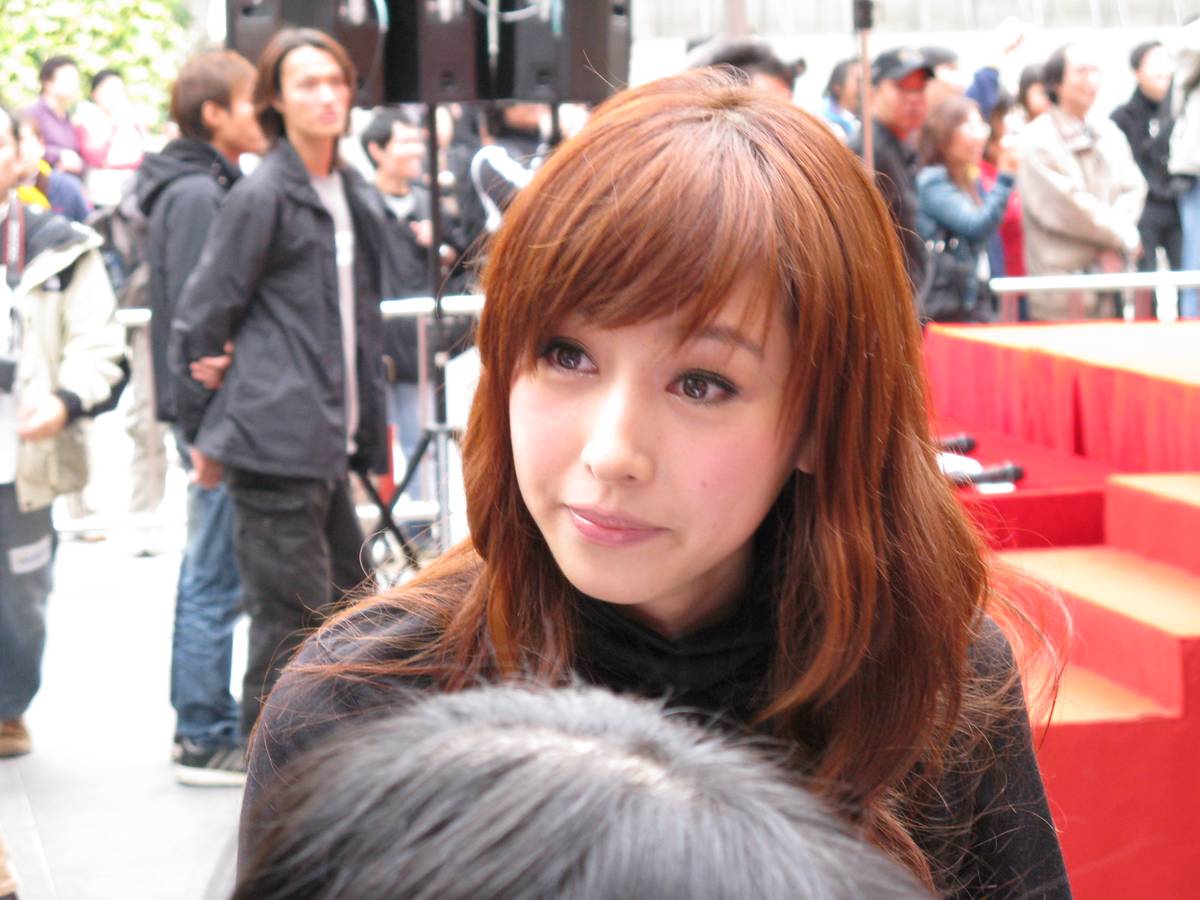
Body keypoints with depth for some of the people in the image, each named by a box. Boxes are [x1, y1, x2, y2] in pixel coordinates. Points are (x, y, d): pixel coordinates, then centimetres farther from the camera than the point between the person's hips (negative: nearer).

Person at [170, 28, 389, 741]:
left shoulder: (357, 198, 16)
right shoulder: (261, 196, -7)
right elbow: (200, 320, -5)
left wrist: (370, 434, 10)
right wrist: (203, 432, -1)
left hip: (329, 443, 8)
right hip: (277, 440, -8)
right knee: (291, 619, -6)